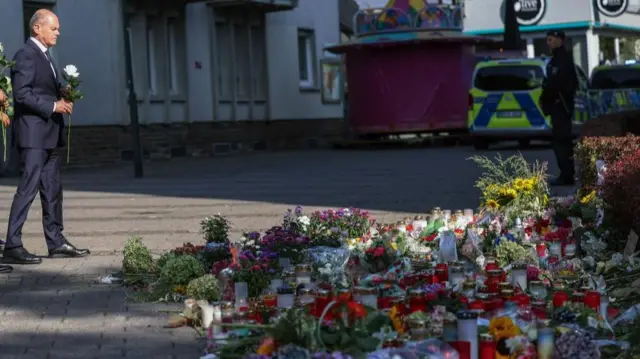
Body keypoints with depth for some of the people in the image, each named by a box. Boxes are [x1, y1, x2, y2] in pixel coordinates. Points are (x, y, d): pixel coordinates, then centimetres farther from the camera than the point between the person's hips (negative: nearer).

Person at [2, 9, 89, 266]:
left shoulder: (44, 55, 19)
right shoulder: (26, 55, -11)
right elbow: (21, 93, -19)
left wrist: (63, 98, 7)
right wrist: (53, 106, -19)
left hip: (50, 133, 10)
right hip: (33, 132, -10)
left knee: (52, 189, 12)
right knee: (28, 188, -11)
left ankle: (56, 242, 18)